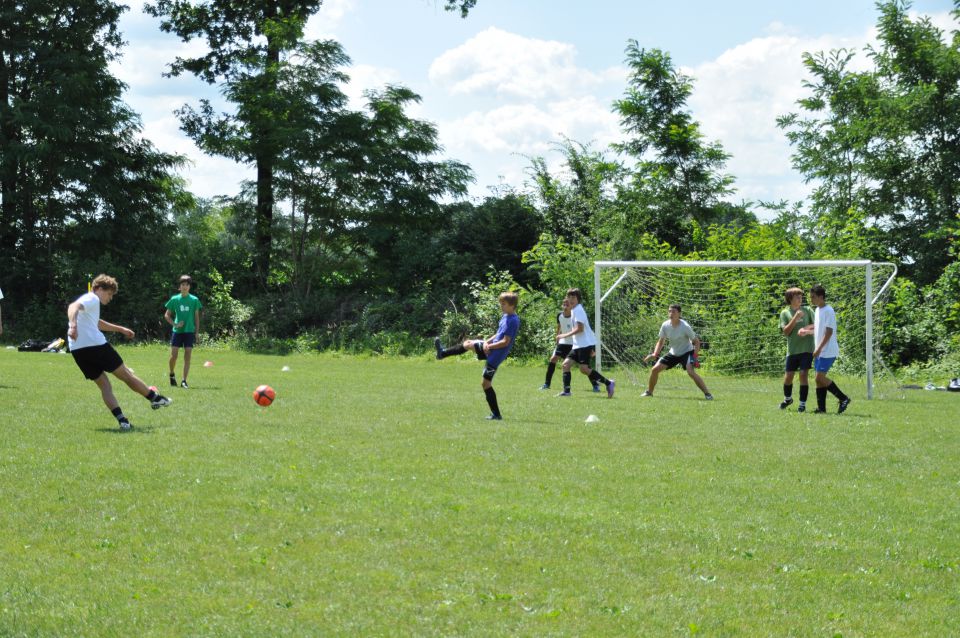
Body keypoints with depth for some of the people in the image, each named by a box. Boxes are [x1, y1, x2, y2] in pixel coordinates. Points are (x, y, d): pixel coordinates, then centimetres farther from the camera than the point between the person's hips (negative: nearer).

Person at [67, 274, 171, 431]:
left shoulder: (89, 301, 28)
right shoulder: (92, 299, -2)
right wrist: (73, 325, -42)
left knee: (104, 385, 7)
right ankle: (155, 399, 20)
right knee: (126, 375, 6)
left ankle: (122, 420, -7)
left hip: (77, 351, 9)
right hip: (95, 345, -9)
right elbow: (73, 307, -24)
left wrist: (120, 329, 55)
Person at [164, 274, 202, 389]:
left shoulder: (194, 300, 3)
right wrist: (175, 324, -6)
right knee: (174, 355, -5)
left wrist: (197, 333, 4)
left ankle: (184, 380, -3)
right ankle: (172, 374, 21)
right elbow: (167, 315, 9)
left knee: (187, 356, -5)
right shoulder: (174, 299, 3)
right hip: (177, 331, 0)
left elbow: (196, 317, 8)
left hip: (189, 331, 0)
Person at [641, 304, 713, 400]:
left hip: (687, 352, -5)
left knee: (691, 372, -30)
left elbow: (696, 341, -13)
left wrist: (695, 357, -24)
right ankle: (649, 392, 19)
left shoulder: (685, 327, -23)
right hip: (673, 353, 5)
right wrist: (655, 354, -9)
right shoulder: (665, 325, -10)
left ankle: (707, 394, -24)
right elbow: (661, 341, 5)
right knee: (655, 369, -2)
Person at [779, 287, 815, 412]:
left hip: (807, 349, -1)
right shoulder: (785, 313, 4)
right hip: (792, 349, 1)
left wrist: (806, 329, -16)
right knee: (788, 376, 5)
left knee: (804, 374, -9)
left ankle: (802, 403, -1)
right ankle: (787, 398, 31)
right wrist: (795, 318, -14)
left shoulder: (807, 310, 4)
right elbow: (785, 332, -5)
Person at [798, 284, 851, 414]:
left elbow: (829, 332, -19)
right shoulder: (818, 310, 13)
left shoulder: (828, 311, -14)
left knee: (820, 377, -12)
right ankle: (821, 407, 9)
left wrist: (819, 348, -21)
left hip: (828, 351, -9)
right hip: (819, 351, 9)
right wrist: (806, 331, 8)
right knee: (819, 378, 6)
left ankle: (843, 398, -4)